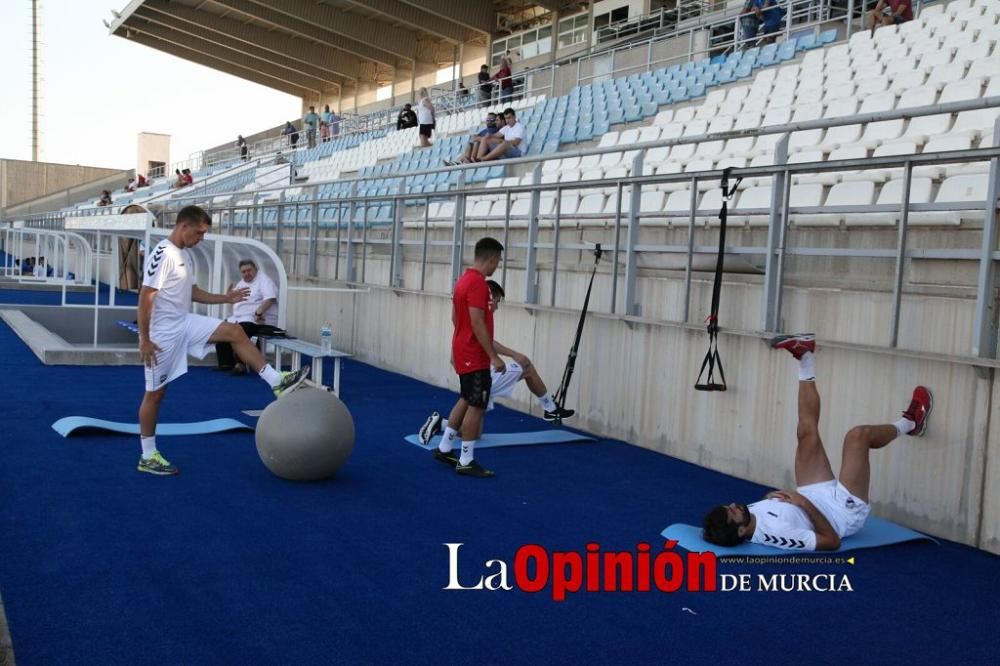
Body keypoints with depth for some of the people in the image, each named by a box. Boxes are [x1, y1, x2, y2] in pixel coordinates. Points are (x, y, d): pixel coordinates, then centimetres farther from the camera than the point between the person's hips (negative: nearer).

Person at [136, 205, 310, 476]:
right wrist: (144, 340, -22)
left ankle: (277, 382, -3)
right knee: (155, 392, 1)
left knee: (234, 332, -2)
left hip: (185, 323, 9)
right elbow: (145, 298, -22)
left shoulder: (186, 256, 9)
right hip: (162, 333, -9)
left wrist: (225, 298, 13)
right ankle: (148, 457, 13)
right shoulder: (162, 254, -20)